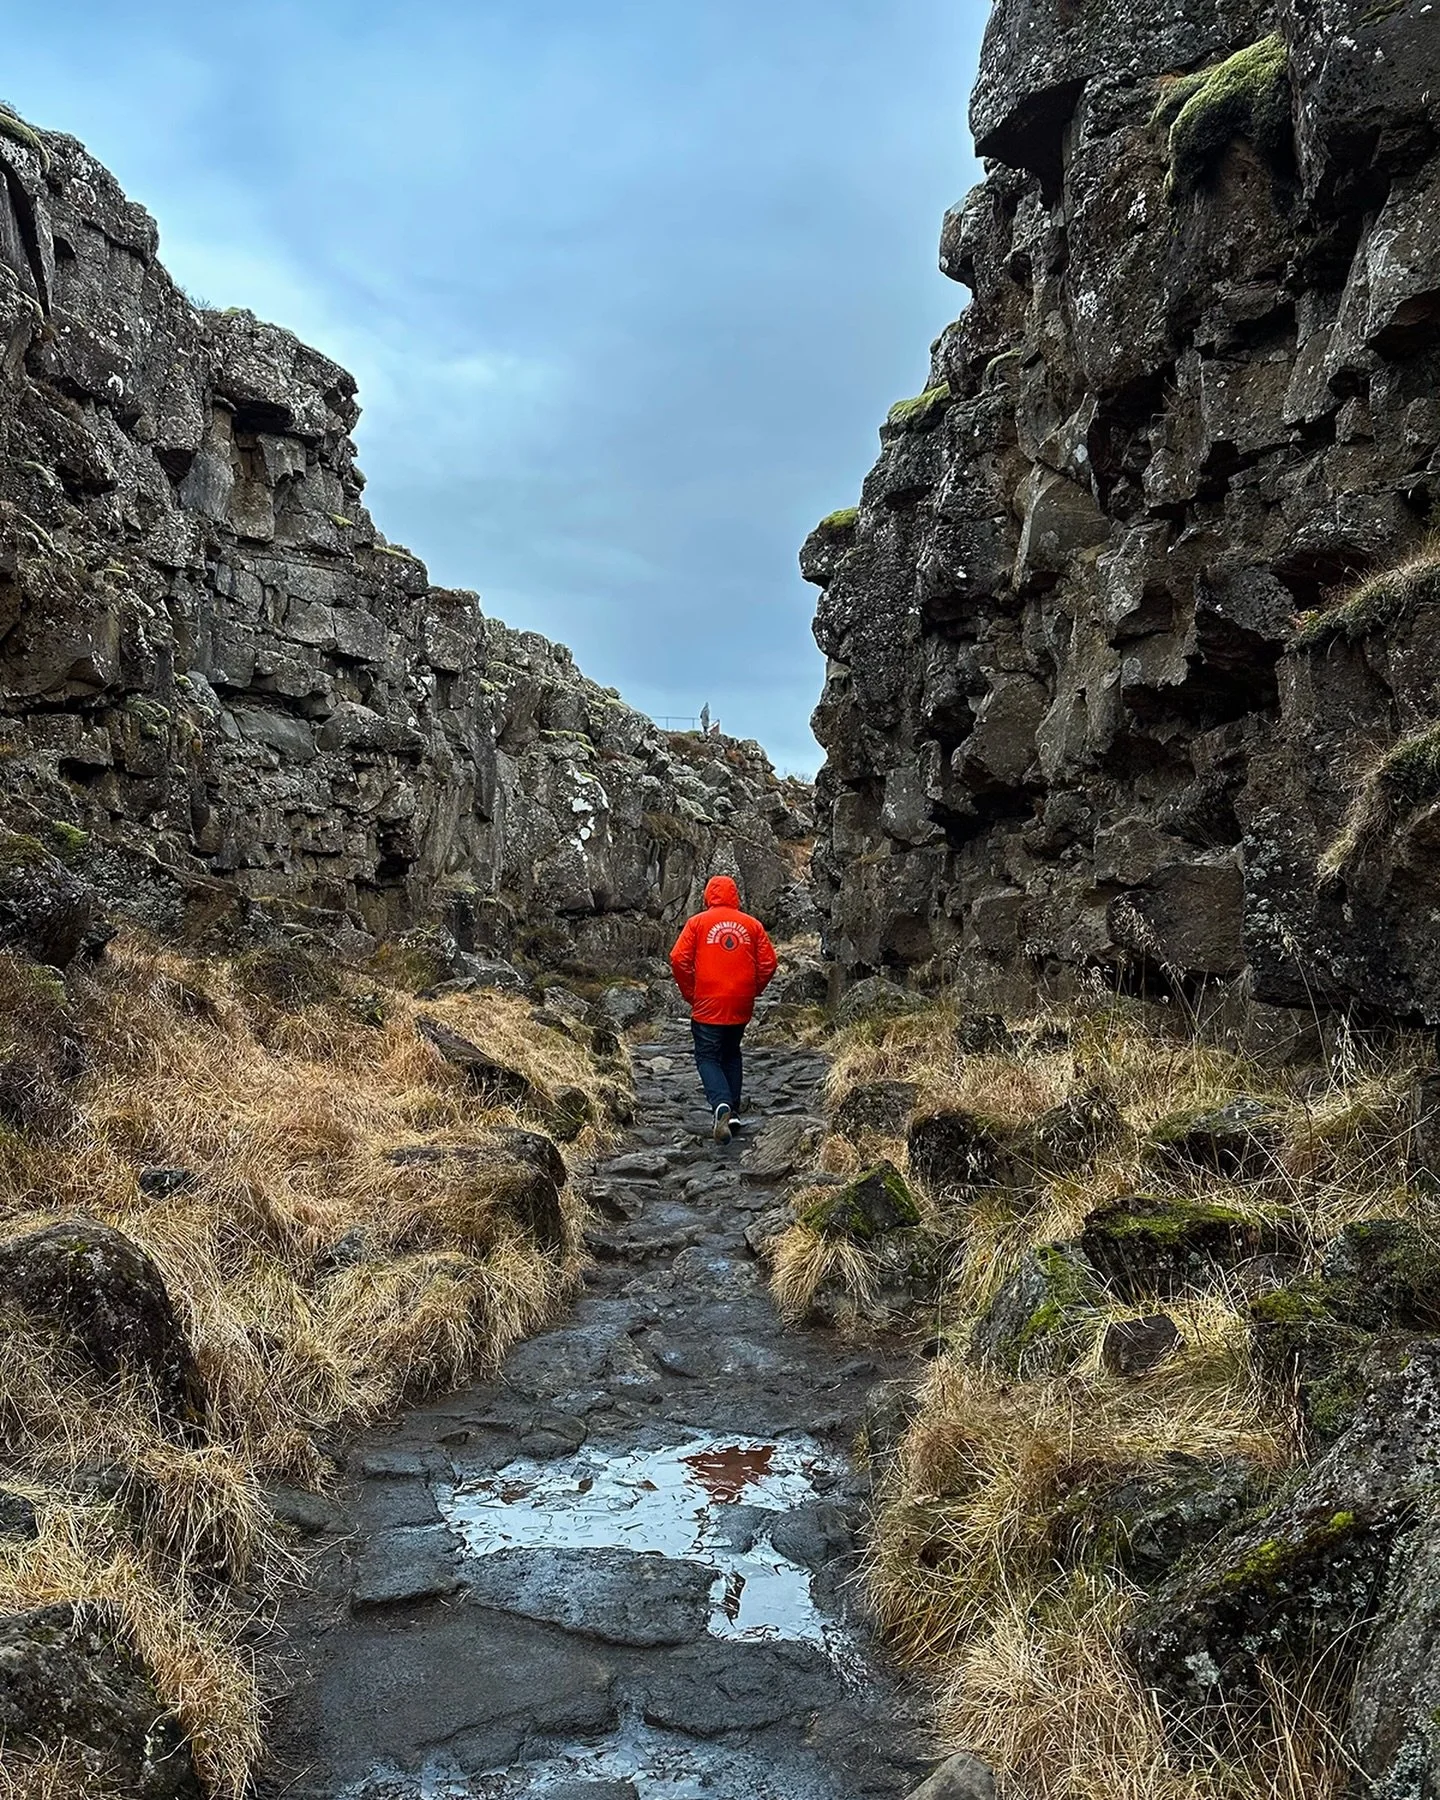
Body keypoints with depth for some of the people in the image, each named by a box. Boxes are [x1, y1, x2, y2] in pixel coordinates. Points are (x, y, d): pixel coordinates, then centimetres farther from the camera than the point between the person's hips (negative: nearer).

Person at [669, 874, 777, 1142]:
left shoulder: (697, 922, -2)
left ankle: (721, 1105, -22)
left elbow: (679, 959, -9)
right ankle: (732, 1111, 19)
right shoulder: (752, 924, 5)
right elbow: (768, 962, 2)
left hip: (707, 1006, -3)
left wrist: (689, 994, 2)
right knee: (732, 1055, 20)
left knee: (708, 1057, 2)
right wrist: (753, 990, 14)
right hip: (741, 1007, 3)